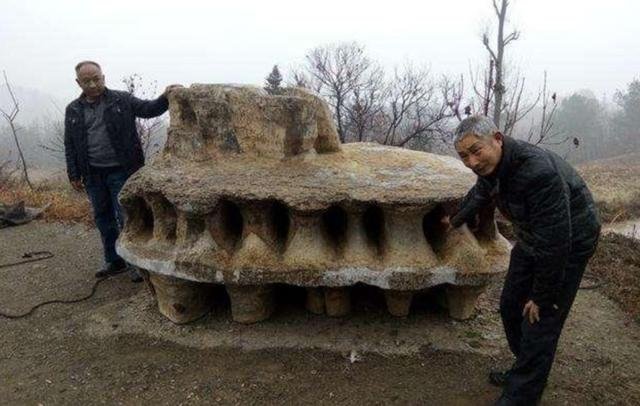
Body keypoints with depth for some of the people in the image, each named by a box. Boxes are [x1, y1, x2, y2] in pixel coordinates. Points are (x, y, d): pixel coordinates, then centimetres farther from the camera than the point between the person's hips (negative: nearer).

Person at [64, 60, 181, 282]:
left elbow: (148, 109, -10)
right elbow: (70, 145, 11)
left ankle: (135, 262, 12)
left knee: (126, 217, -2)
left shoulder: (122, 100, -1)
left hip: (121, 171, -4)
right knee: (103, 218, 13)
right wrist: (74, 175, 7)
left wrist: (165, 98, -30)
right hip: (93, 174, 4)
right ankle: (114, 261, 27)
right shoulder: (73, 110, 8)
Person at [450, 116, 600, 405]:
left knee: (539, 322, -6)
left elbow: (555, 242, -32)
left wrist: (543, 297, -22)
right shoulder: (491, 165, -9)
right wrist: (457, 220, 34)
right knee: (511, 306, 16)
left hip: (568, 243, -8)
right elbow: (479, 194, 16)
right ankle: (525, 371, 37)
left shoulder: (538, 172, -37)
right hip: (531, 238, 9)